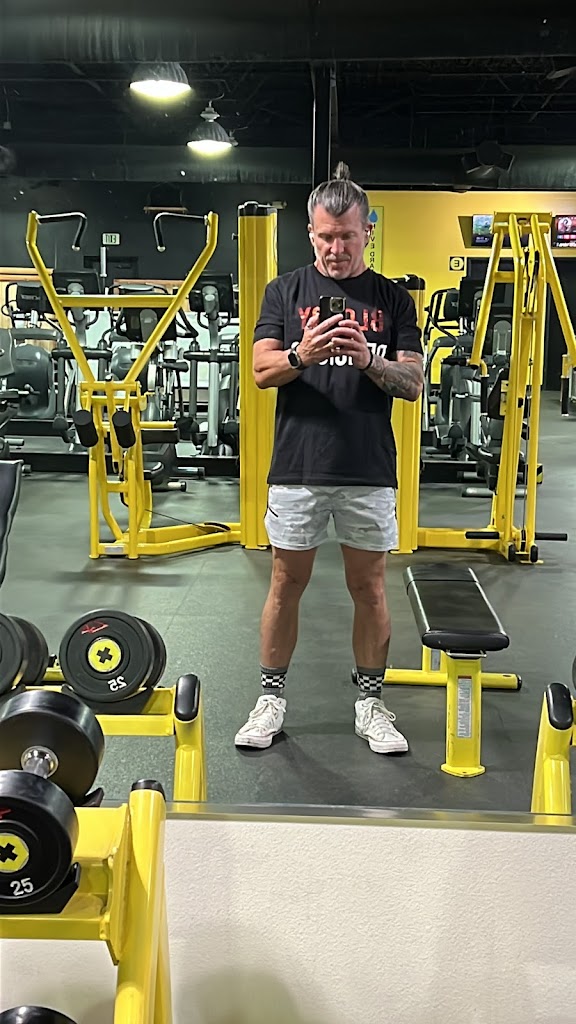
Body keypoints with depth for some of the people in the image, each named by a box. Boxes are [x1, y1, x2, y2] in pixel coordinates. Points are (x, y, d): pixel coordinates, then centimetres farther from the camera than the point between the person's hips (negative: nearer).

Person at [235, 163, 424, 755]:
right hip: (298, 467, 0)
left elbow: (412, 383, 1)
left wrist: (368, 360, -18)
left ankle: (370, 703, 21)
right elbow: (262, 371, -4)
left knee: (369, 587, 8)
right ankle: (271, 698, 21)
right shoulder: (285, 292, 7)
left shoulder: (393, 300, 8)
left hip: (370, 471, 1)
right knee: (287, 583, 8)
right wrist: (301, 355, -25)